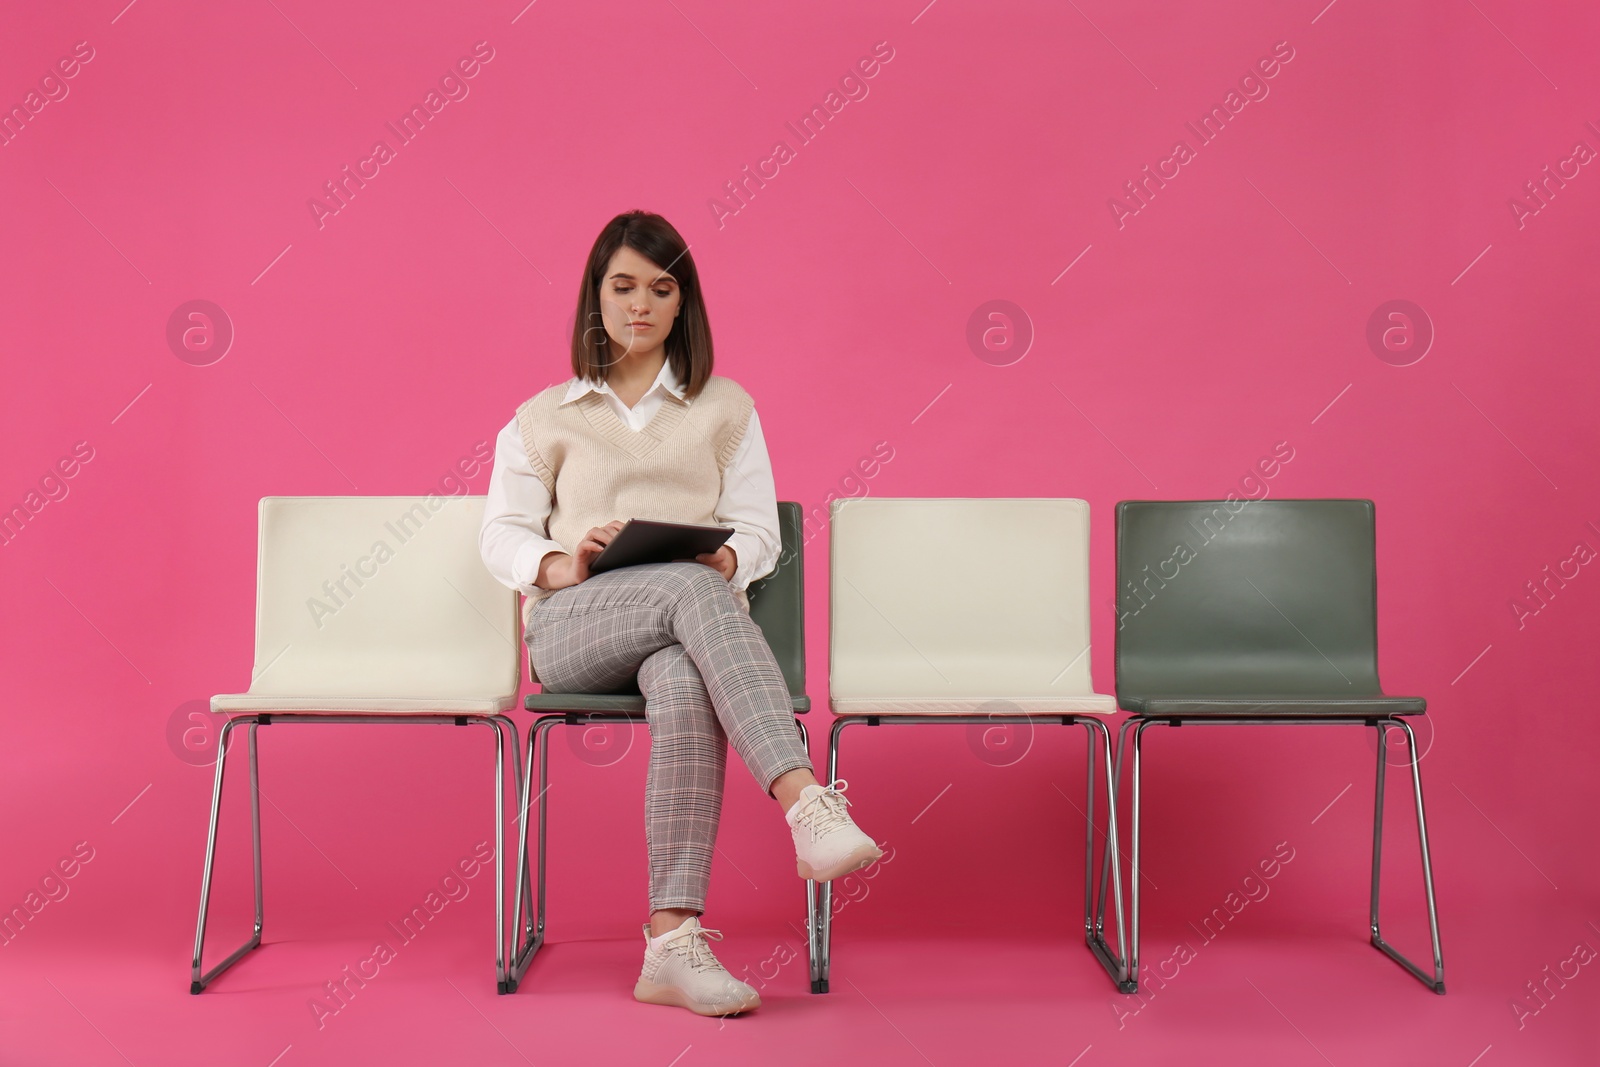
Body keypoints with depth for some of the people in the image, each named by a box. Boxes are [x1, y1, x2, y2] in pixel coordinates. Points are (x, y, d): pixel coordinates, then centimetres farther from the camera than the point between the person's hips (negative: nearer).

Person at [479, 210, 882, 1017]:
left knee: (686, 689, -40)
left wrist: (727, 559, -13)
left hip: (695, 613, 1)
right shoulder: (542, 418, 21)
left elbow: (760, 528, 12)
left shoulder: (726, 408, 21)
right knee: (689, 589, -38)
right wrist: (561, 565, -9)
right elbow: (501, 535, 14)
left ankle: (673, 942, -44)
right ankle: (808, 805, -52)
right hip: (571, 629, -1)